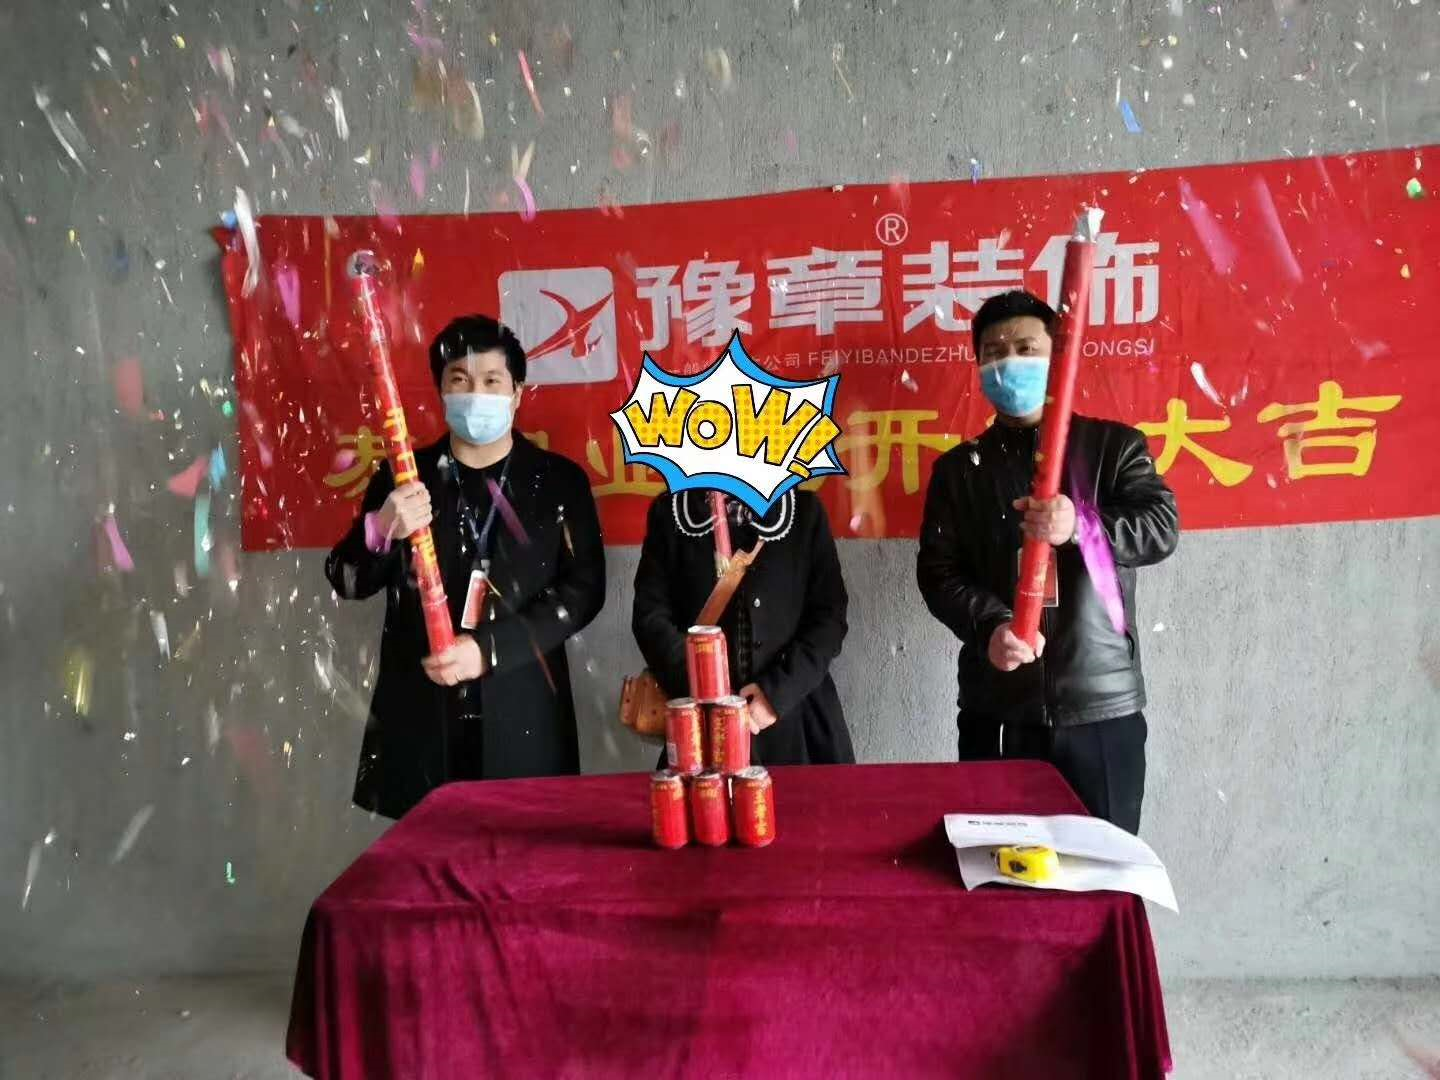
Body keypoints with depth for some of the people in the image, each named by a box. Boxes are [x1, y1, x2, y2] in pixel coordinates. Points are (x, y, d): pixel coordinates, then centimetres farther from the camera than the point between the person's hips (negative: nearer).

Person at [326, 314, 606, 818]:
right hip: (419, 713, 1)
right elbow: (347, 582, 5)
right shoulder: (404, 477, 7)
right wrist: (380, 531, -17)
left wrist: (490, 648, -15)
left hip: (522, 717, -1)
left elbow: (583, 588, -4)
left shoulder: (559, 480, 3)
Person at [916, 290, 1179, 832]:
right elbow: (938, 571, 2)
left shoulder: (1114, 446, 6)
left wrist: (1081, 525, -28)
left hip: (1102, 706, -1)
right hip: (996, 711, 1)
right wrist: (988, 625, -18)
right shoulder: (958, 468, 10)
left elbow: (1161, 528, -8)